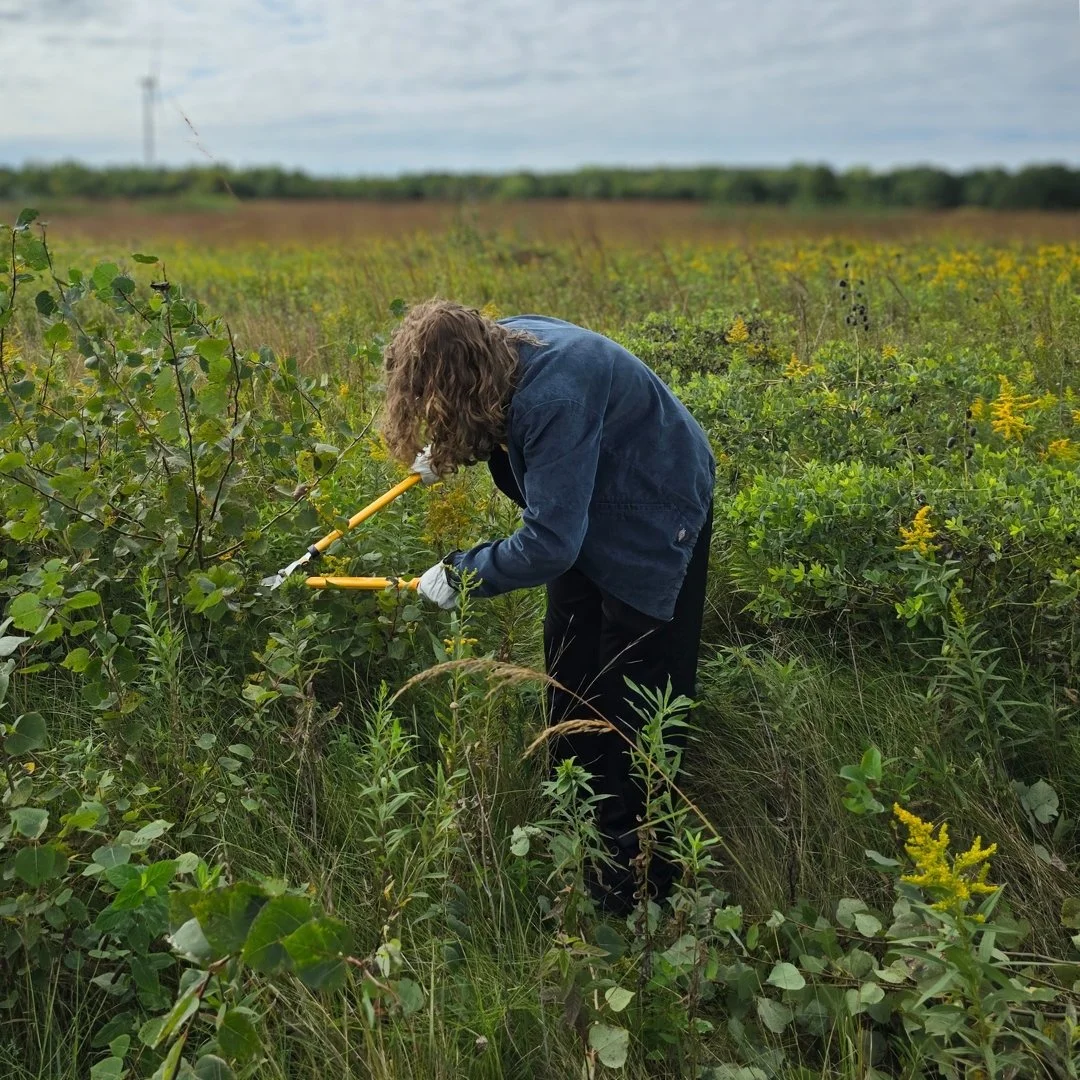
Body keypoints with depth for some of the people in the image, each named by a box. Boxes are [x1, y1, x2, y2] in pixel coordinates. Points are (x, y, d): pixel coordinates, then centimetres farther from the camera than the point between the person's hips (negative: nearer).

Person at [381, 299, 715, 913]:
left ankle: (642, 875, 12)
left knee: (635, 702, -2)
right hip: (590, 515, 9)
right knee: (571, 676, 13)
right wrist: (448, 448, -3)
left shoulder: (553, 398, -38)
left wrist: (459, 574, -25)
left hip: (654, 521, -9)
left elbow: (549, 543, -37)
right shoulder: (501, 343, -11)